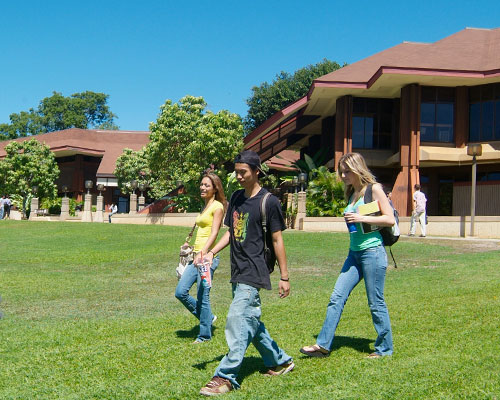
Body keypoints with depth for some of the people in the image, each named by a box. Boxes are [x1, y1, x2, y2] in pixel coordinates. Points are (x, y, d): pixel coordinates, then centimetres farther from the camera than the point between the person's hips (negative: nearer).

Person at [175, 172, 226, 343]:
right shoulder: (205, 207, 19)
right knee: (180, 292, 5)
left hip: (207, 256, -9)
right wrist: (191, 246, 22)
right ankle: (208, 317, 23)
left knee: (202, 297, -3)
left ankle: (205, 334, 12)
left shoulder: (217, 206, -7)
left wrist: (202, 253, -26)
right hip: (197, 255, 9)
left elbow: (214, 233, -16)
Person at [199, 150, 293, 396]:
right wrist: (212, 252, 3)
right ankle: (281, 361, 31)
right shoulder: (236, 198, 11)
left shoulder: (269, 202, -9)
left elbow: (277, 240, -7)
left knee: (238, 319, -13)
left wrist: (284, 277, -7)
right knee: (251, 321, 15)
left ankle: (226, 377, -7)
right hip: (238, 271, 8)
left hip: (254, 272, -8)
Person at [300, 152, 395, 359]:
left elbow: (390, 219, -11)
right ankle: (323, 345, 6)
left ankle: (385, 348, 18)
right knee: (337, 297, 2)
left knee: (376, 303, 2)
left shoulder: (374, 189, -7)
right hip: (354, 253, 7)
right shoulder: (351, 194, 14)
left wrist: (362, 218, -16)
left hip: (372, 252, -7)